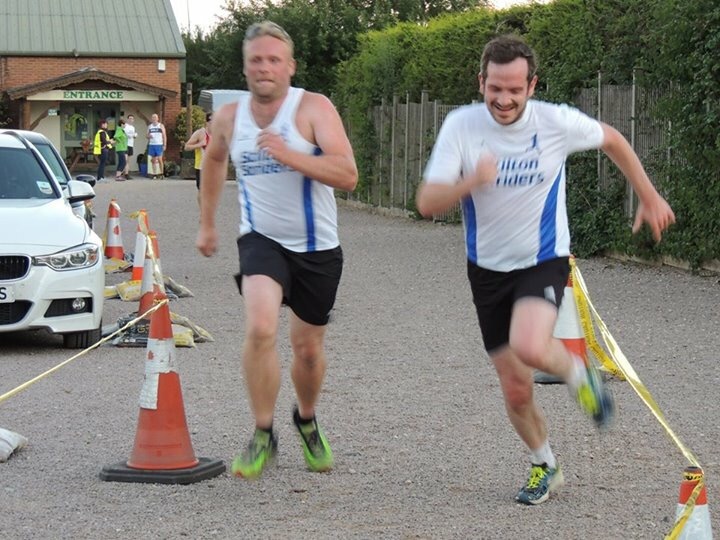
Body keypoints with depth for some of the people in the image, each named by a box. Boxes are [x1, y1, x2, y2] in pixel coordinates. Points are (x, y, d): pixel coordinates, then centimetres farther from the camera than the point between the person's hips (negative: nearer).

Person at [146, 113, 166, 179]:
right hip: (151, 145, 4)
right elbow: (147, 136, 18)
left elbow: (164, 136, 1)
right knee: (153, 160, 3)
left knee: (159, 159, -12)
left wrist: (165, 145, -8)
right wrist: (148, 136, -7)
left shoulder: (161, 126, 4)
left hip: (159, 145, -4)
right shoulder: (149, 126, 14)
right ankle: (154, 174, 5)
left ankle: (161, 173, -4)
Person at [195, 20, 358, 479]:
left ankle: (307, 420, 44)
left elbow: (347, 175, -25)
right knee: (260, 328, -25)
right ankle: (263, 436, -11)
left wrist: (289, 155, -35)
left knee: (309, 347, 12)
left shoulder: (314, 109, -13)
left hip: (318, 248, -1)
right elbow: (214, 160, 23)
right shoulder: (229, 117, 0)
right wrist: (207, 223, 27)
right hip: (262, 240, 1)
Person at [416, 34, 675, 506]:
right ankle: (545, 465, 36)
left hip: (544, 261, -2)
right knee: (516, 390, 8)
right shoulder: (461, 126, -14)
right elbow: (427, 204, -19)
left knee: (529, 347, -32)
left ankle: (578, 374, 2)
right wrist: (471, 181, -38)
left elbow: (612, 140, 6)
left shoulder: (557, 122, -15)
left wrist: (649, 197, 13)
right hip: (489, 269, 2)